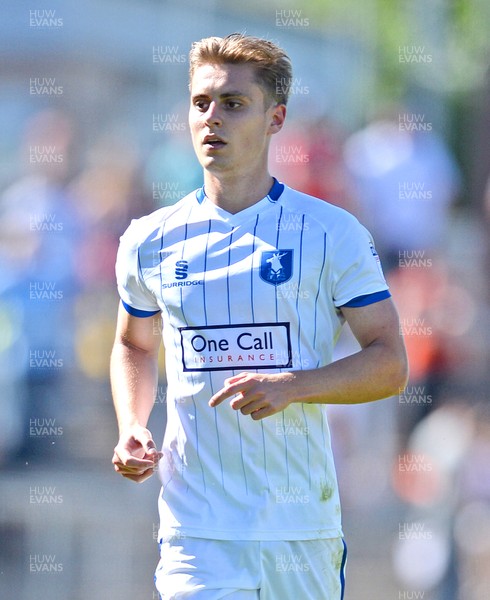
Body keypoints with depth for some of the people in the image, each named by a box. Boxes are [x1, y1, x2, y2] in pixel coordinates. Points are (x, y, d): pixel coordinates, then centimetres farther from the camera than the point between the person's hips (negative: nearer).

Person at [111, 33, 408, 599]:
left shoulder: (334, 233, 0)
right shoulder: (150, 241, 7)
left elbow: (390, 363, -1)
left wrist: (292, 386, -17)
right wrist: (130, 430, 5)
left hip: (303, 530, 0)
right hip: (195, 527, 1)